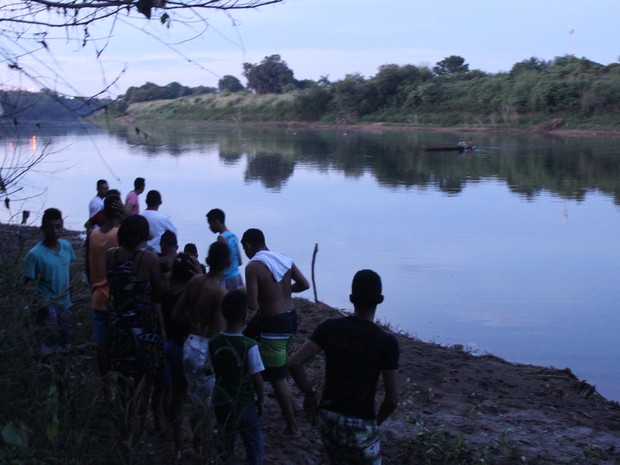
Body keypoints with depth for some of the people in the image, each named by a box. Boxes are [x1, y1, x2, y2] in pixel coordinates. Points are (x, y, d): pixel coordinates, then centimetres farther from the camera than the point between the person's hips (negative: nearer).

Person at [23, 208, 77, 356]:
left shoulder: (66, 246, -3)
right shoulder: (35, 254, -20)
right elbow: (28, 284, -16)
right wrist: (39, 301, -30)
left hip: (65, 304, 6)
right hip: (48, 307, -6)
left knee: (64, 344, 18)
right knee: (50, 347, -3)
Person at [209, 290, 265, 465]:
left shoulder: (213, 342, -9)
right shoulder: (249, 345, -23)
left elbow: (216, 371, 4)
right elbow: (257, 378, -16)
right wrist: (261, 400, 0)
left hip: (220, 401, 5)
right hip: (243, 404, -5)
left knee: (226, 444, 20)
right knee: (255, 445, 14)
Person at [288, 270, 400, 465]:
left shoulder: (329, 327, -6)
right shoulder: (387, 342, -13)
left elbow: (294, 363, -10)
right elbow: (392, 399, -12)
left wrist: (309, 393, 5)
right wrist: (377, 421, 7)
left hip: (328, 416, 4)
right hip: (360, 424, -4)